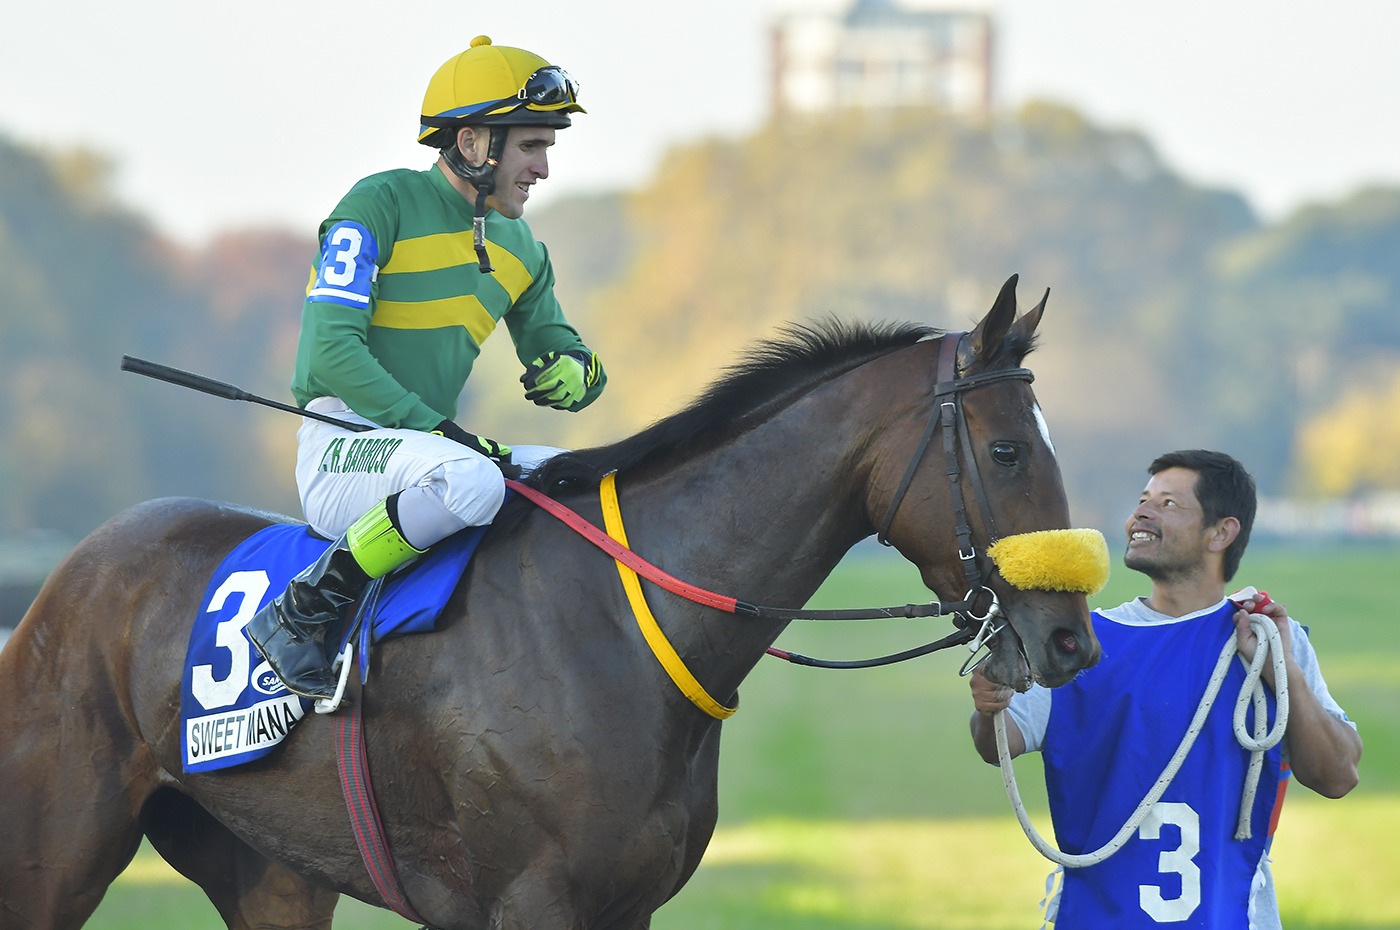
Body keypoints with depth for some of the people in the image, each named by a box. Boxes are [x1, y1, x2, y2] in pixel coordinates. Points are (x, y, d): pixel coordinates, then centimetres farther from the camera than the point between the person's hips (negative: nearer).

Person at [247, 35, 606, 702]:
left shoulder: (519, 248, 14)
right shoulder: (381, 205, -9)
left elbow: (554, 345, 24)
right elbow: (332, 350, -18)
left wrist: (573, 370, -4)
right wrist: (437, 430, -24)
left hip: (430, 442, 8)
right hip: (341, 448, -8)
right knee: (471, 482, -37)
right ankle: (299, 614, -24)